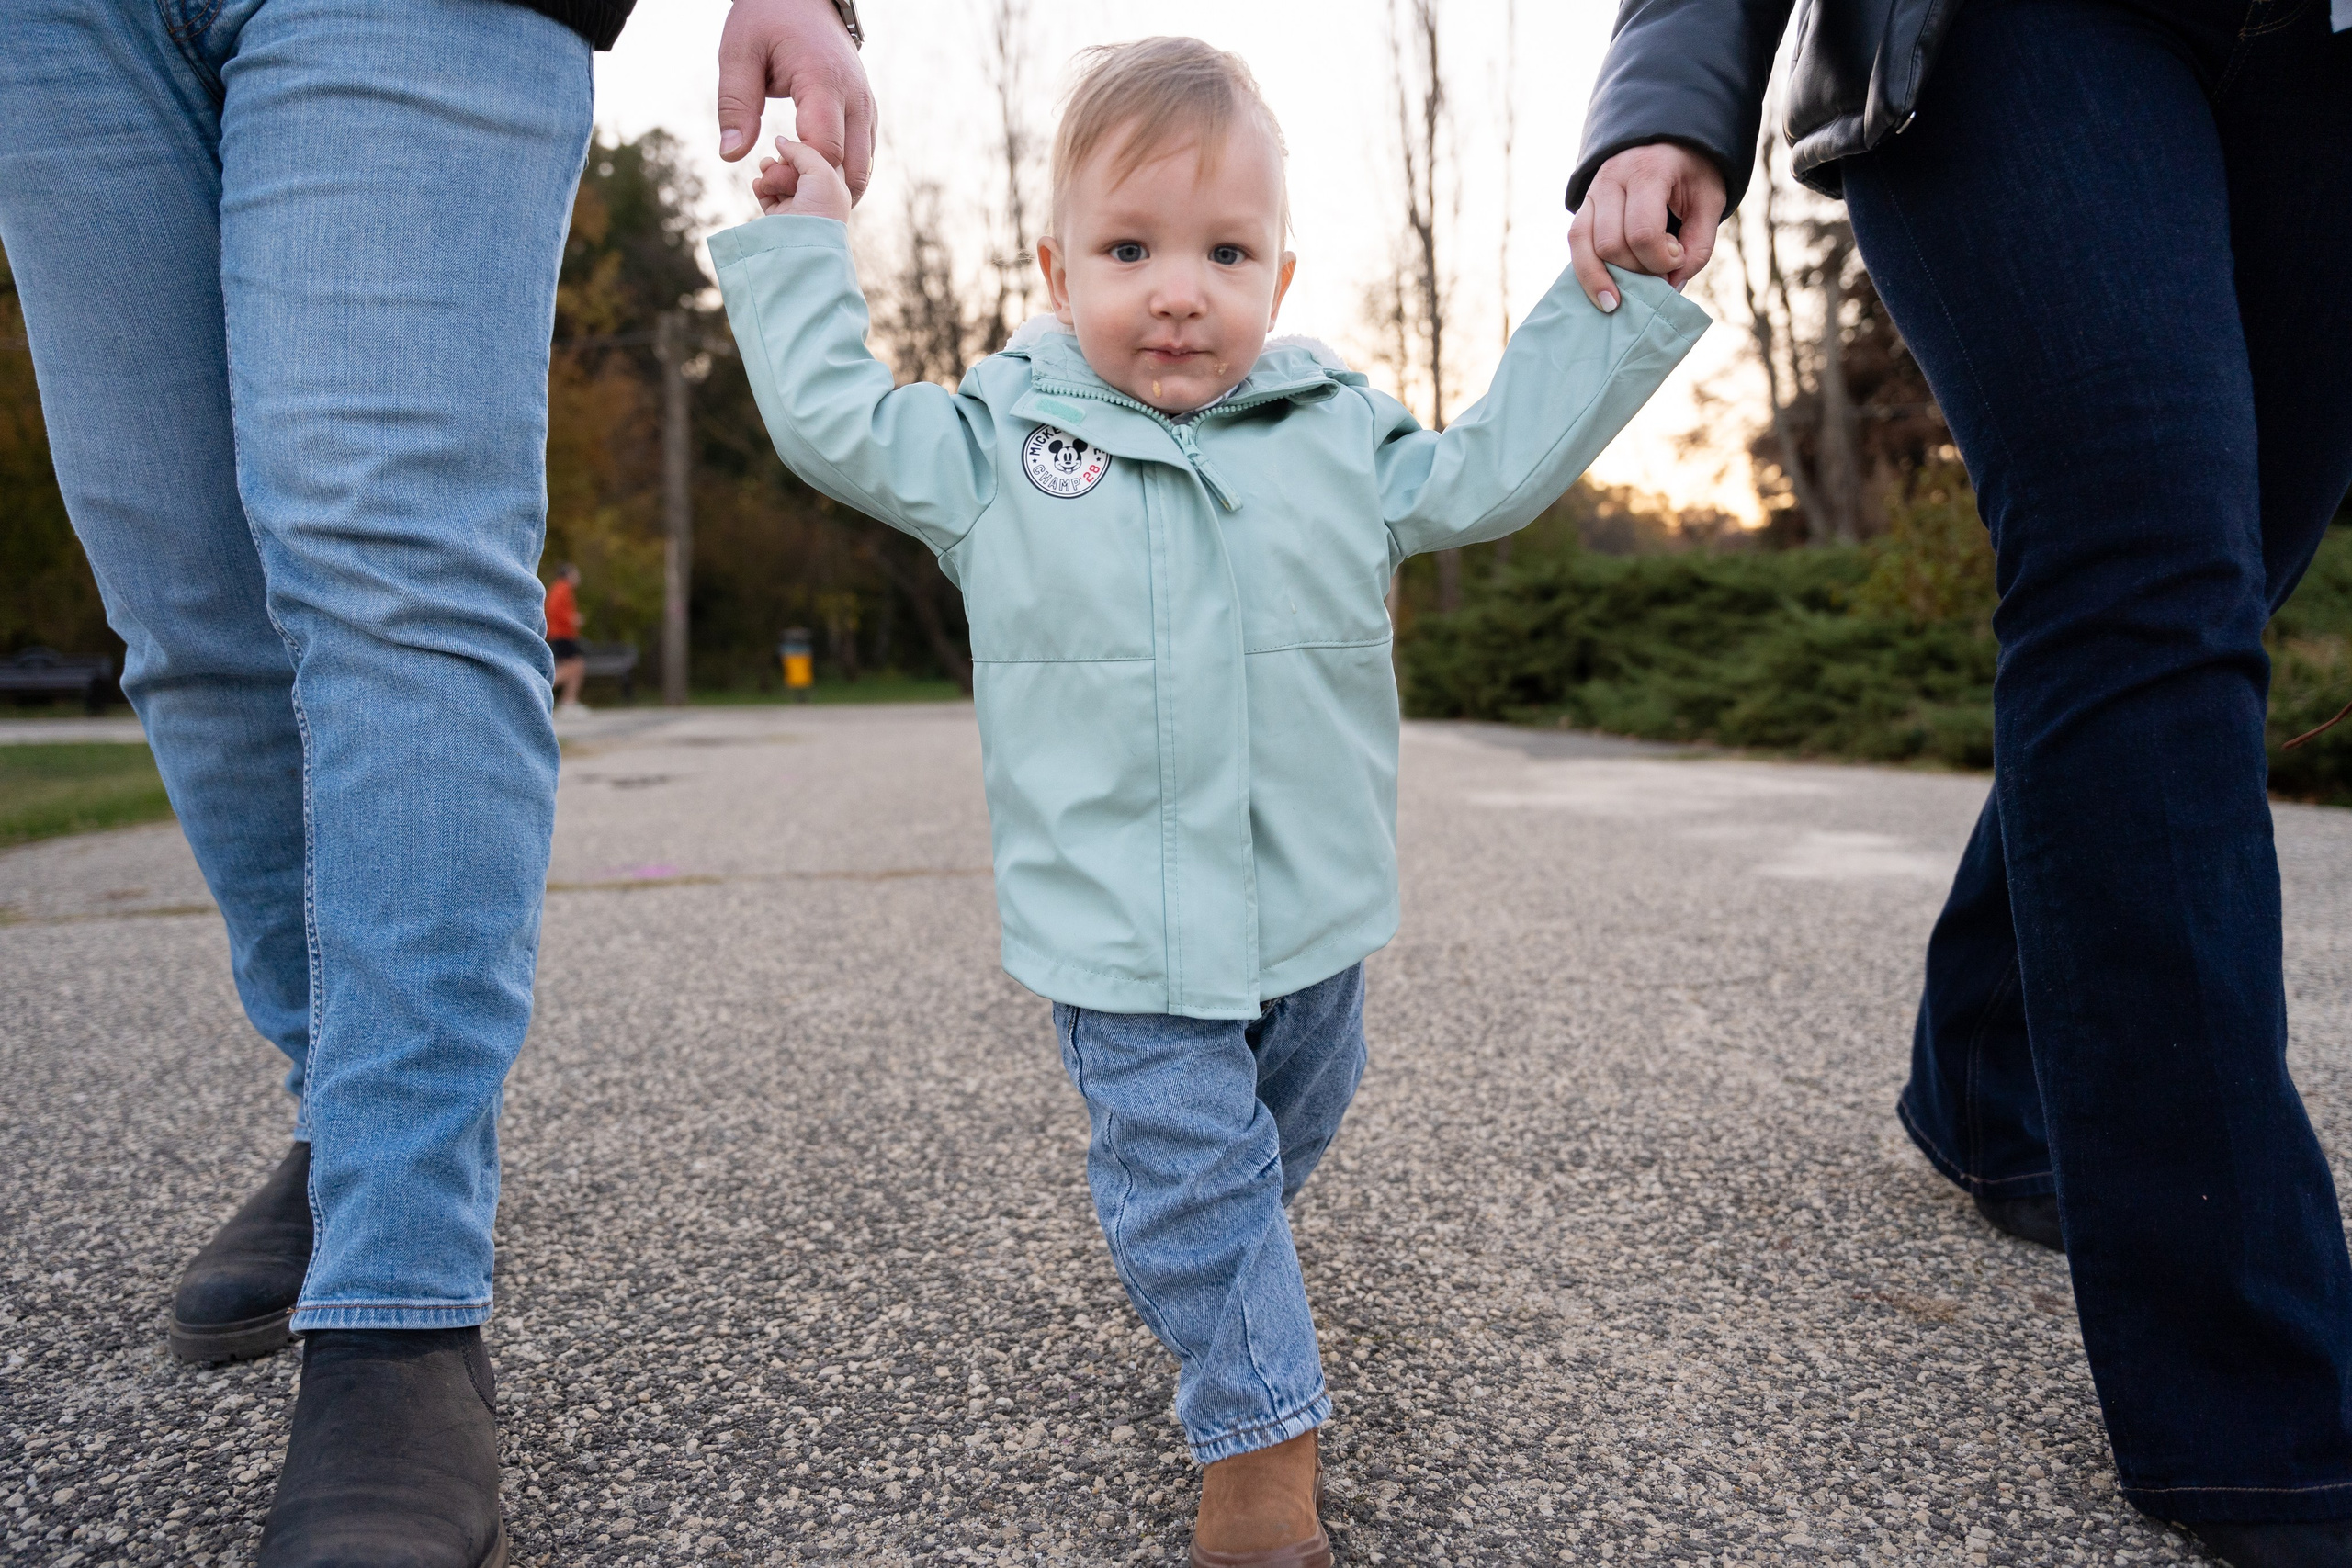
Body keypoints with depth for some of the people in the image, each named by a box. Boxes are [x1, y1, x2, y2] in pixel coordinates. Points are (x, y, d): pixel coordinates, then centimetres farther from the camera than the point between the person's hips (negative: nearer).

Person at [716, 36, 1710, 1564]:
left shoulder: (1340, 435, 3)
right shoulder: (996, 440, -1)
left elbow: (1498, 468, 7)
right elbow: (833, 422, 4)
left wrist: (1617, 290, 5)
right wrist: (802, 240, 6)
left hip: (1313, 909, 4)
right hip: (1122, 931, -3)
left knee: (1288, 1135, 24)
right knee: (1187, 1172, -4)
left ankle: (1231, 1279, 55)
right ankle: (1264, 1437, 12)